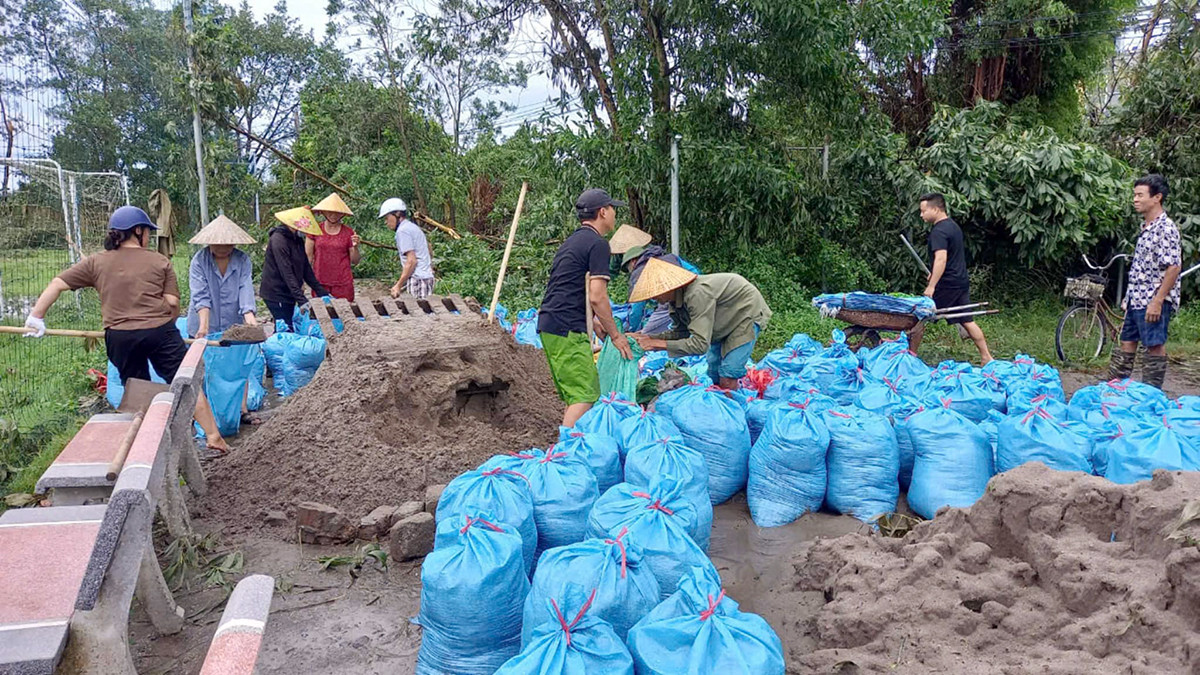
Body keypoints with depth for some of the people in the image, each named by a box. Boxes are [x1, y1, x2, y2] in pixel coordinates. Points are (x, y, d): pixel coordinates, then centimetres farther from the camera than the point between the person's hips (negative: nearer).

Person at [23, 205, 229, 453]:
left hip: (119, 337, 2)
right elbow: (173, 303, 0)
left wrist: (36, 316, 15)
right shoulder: (160, 261, 6)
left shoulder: (96, 262, 12)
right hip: (160, 331, -2)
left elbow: (57, 285, 10)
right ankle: (213, 436, 4)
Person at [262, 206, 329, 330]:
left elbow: (306, 268, 16)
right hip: (276, 294, -9)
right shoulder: (278, 240, -17)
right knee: (286, 330, -12)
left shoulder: (298, 240, 11)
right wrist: (301, 300, -29)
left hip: (289, 294, 9)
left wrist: (322, 292, 10)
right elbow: (287, 273, -24)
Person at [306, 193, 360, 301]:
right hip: (320, 282, 0)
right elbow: (308, 256, 7)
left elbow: (355, 261, 8)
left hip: (343, 284, 0)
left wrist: (355, 247, -10)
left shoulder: (348, 232, 4)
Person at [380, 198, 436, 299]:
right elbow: (430, 252, 28)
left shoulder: (402, 231, -10)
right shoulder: (413, 227, 20)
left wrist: (398, 285, -14)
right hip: (427, 277, 10)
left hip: (417, 279, -10)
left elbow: (411, 261, -17)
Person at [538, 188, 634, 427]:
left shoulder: (571, 242, 21)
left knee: (582, 391, 16)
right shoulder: (597, 244, -8)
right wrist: (616, 334, -5)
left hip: (548, 325, 10)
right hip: (567, 329, -10)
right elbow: (596, 297, -15)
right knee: (585, 395, -8)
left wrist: (594, 323, 29)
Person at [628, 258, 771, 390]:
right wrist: (651, 338, -14)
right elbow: (682, 332, 2)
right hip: (727, 321, 9)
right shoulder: (676, 298, -11)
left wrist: (657, 344, -37)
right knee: (714, 375, 13)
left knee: (727, 378, -17)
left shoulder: (698, 294, -39)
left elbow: (700, 344, -40)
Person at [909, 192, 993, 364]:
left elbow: (941, 259, -26)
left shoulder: (939, 231, -16)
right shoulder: (953, 225, 15)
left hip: (947, 284, -9)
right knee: (967, 321, 12)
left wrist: (931, 286, -28)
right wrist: (934, 274, 30)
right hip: (961, 281, 9)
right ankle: (986, 357, 14)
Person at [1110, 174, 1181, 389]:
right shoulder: (1145, 227, 14)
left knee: (1155, 347, -1)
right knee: (1126, 342, 13)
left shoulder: (1165, 228, -14)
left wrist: (1157, 301, -22)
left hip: (1153, 302, -9)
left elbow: (1173, 267, -20)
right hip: (1136, 299, 9)